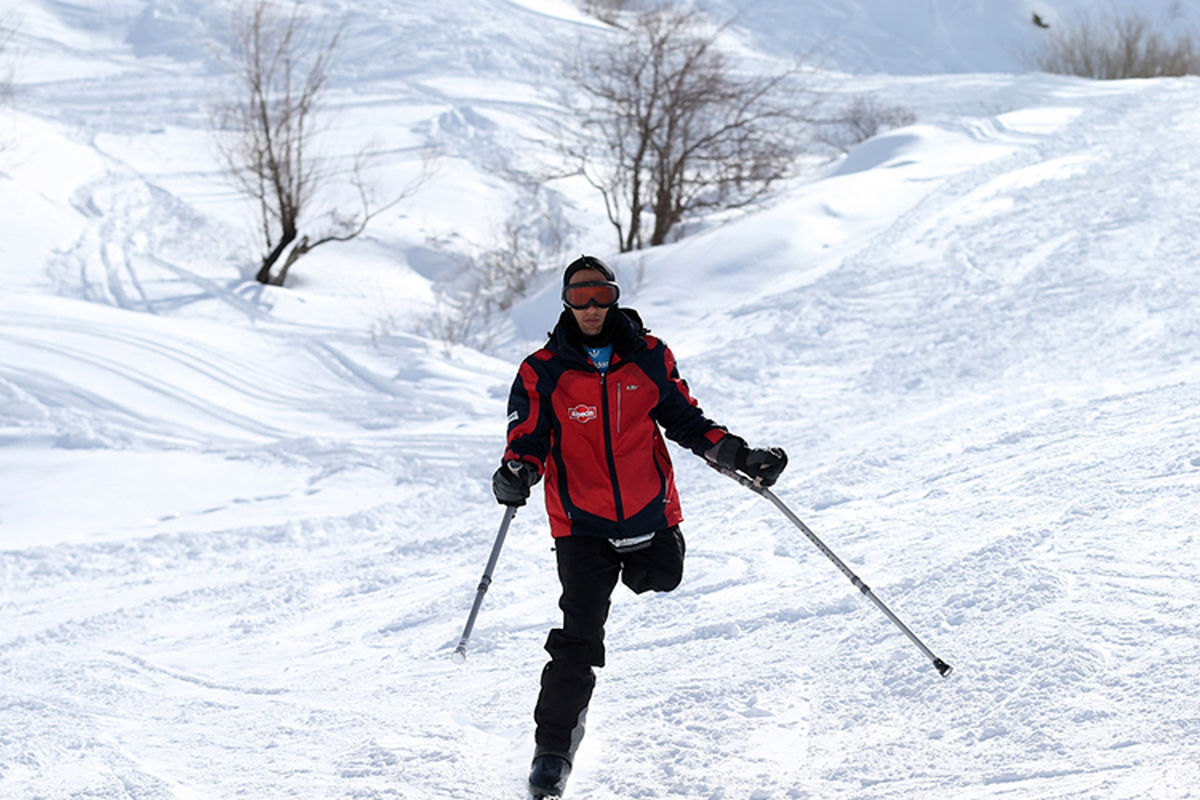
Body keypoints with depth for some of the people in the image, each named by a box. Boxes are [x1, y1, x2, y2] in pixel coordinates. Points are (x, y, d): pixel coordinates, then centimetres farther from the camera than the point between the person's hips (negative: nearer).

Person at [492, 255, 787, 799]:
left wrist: (737, 456, 4)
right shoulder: (542, 372, -1)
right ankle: (553, 747, 1)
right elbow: (528, 438, -5)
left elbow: (683, 420, 14)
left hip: (651, 519, 3)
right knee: (578, 641, -10)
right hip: (583, 527, -3)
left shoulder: (649, 357, 5)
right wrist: (516, 474, -27)